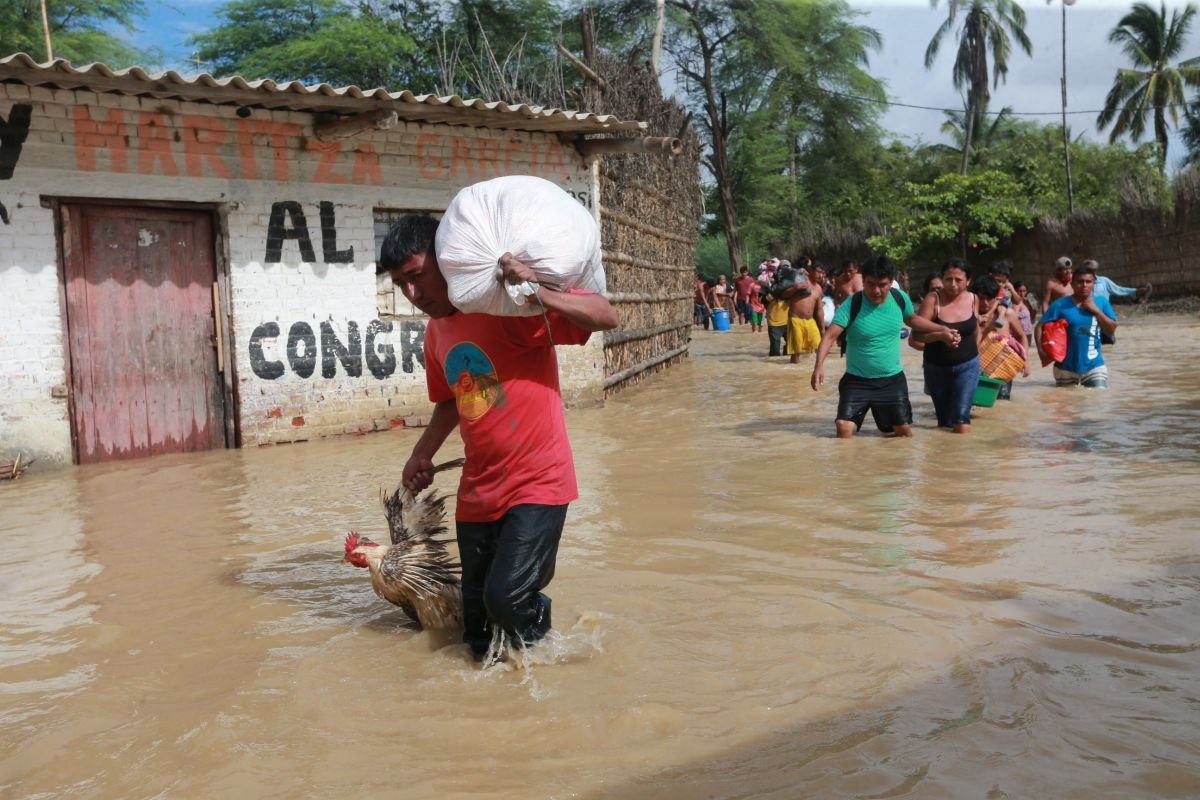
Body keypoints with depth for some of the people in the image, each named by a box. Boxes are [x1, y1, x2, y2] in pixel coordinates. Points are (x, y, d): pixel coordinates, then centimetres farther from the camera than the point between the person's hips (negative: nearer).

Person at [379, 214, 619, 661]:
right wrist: (423, 454, 14)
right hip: (477, 493, 7)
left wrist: (538, 292, -32)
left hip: (536, 484, -7)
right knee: (480, 637, 11)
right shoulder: (436, 333, 9)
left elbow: (606, 318, -20)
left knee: (506, 597, -19)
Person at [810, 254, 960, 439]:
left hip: (892, 380, 3)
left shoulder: (900, 298, -6)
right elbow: (831, 335, -26)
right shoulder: (852, 304, -18)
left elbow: (912, 319, 17)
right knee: (844, 429, -15)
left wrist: (942, 330, 10)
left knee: (904, 431, 8)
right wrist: (819, 365, -41)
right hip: (857, 380, -3)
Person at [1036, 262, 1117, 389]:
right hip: (1066, 367, -1)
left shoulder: (1101, 302, 4)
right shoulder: (1060, 305, -6)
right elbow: (1039, 327, -6)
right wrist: (1041, 350, -20)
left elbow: (1112, 328, -1)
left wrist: (1096, 310, -11)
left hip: (1094, 366, 2)